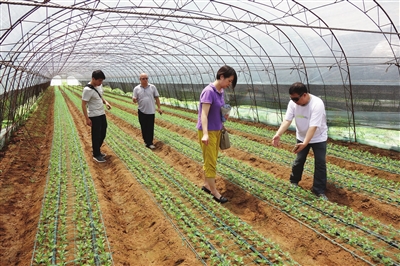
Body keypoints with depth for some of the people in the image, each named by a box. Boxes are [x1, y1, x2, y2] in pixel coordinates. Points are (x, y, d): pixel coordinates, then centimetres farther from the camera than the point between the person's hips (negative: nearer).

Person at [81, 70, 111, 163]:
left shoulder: (99, 86, 3)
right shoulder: (87, 90, -21)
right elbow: (83, 105, -19)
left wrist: (105, 102, -1)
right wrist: (87, 119, -20)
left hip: (102, 114, 8)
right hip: (94, 116, -8)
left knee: (103, 133, 16)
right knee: (96, 135, 1)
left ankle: (97, 150, 34)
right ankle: (96, 155, 16)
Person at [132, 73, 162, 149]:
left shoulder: (152, 87, 0)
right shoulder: (136, 88, 0)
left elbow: (156, 98, 5)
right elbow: (135, 100, 1)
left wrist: (159, 107, 2)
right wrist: (134, 100, -23)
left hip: (151, 111, -1)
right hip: (142, 111, 1)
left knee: (150, 128, 0)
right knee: (144, 127, 9)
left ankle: (149, 143, 7)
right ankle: (146, 141, 24)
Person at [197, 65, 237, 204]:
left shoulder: (221, 91, 6)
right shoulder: (209, 91, -20)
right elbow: (204, 114, -28)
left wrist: (225, 115, 5)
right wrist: (205, 134, -36)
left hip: (217, 130, 9)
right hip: (208, 131, -9)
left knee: (211, 160, 16)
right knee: (210, 161, 0)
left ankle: (206, 184, 30)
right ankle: (214, 191, 9)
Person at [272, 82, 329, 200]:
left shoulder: (317, 104, -32)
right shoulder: (293, 103, -17)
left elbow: (313, 126, -38)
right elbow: (287, 120, -23)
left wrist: (305, 143, -47)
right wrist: (278, 134, -39)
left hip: (318, 138, -4)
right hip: (301, 137, 4)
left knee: (320, 163, -2)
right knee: (299, 161, 11)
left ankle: (319, 190, 9)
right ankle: (294, 181, 33)